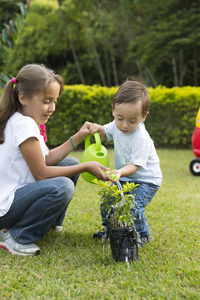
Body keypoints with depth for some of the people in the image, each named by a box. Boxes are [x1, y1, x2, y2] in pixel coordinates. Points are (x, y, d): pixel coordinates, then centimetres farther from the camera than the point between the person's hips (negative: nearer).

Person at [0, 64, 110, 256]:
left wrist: (78, 137, 4)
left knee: (71, 163, 13)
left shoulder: (27, 122, 9)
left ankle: (50, 223, 20)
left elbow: (47, 159, 9)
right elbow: (41, 174, -20)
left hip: (16, 193, 10)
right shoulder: (24, 125, -21)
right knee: (62, 187, -32)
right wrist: (86, 167, -16)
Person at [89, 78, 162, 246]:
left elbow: (135, 165, -29)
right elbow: (105, 134, 11)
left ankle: (142, 236, 6)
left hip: (146, 180, -7)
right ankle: (109, 230, 31)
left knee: (133, 207, -20)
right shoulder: (117, 126, -10)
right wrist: (98, 129, -13)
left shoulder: (141, 138, -31)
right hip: (124, 177, 7)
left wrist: (120, 172, -48)